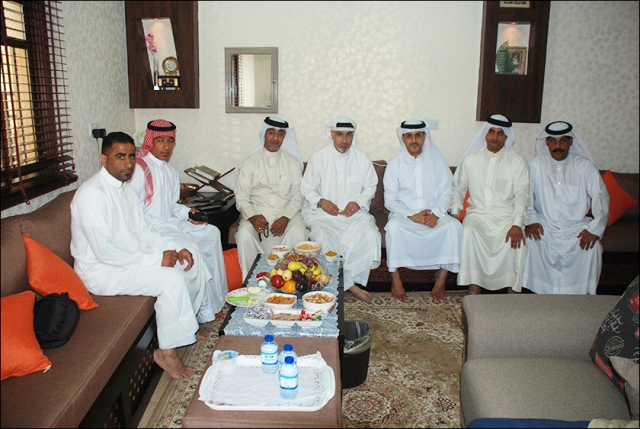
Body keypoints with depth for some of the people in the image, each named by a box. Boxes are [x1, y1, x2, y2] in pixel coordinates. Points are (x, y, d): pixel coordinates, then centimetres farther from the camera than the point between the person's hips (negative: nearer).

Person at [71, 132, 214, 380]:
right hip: (99, 269, -9)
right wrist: (157, 260, -25)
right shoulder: (91, 193, -23)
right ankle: (166, 352, -10)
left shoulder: (125, 188, 7)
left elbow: (143, 231, 11)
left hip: (130, 257, 10)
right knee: (171, 280, -26)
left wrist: (175, 248, -5)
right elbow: (105, 251, -28)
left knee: (192, 257, 6)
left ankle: (187, 325, 20)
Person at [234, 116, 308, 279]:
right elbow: (241, 197, 1)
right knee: (244, 233, -30)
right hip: (257, 212, 0)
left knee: (298, 232, -31)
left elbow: (297, 196, 3)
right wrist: (252, 217, -20)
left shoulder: (292, 162, 9)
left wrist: (285, 218, -16)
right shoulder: (250, 162, 6)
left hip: (286, 212, 1)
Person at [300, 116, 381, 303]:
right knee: (322, 239, -33)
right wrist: (321, 201, -15)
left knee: (371, 235, -29)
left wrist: (359, 202, -7)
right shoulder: (318, 157, 0)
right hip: (324, 213, -1)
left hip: (355, 213, 2)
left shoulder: (362, 159, 6)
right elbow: (307, 188, 4)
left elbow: (371, 186, 12)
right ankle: (350, 285, -22)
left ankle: (347, 280, -15)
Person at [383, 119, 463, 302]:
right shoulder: (395, 165, 1)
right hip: (404, 214, -1)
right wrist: (411, 216, -19)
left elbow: (447, 193, 2)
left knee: (454, 225, -28)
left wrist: (436, 214, -17)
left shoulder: (437, 161, 5)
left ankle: (441, 277, -17)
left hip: (434, 215, 2)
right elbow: (390, 200, -3)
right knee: (393, 227, -34)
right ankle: (395, 278, -20)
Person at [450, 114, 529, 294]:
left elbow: (521, 195, -6)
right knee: (468, 231, -32)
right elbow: (458, 188, 14)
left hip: (506, 216, -1)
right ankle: (474, 289, -24)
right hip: (477, 214, 1)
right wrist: (455, 213, -3)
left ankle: (513, 291, -16)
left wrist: (517, 224, -20)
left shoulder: (517, 161, 4)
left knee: (517, 239, -31)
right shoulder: (470, 159, 10)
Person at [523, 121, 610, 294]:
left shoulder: (585, 166, 3)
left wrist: (595, 229, -13)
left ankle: (579, 293, -8)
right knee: (530, 240, -28)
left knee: (592, 246, -27)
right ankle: (538, 290, -13)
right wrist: (531, 220, -16)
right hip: (545, 226, 0)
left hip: (577, 226, 0)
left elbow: (601, 197, -3)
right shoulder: (537, 165, 4)